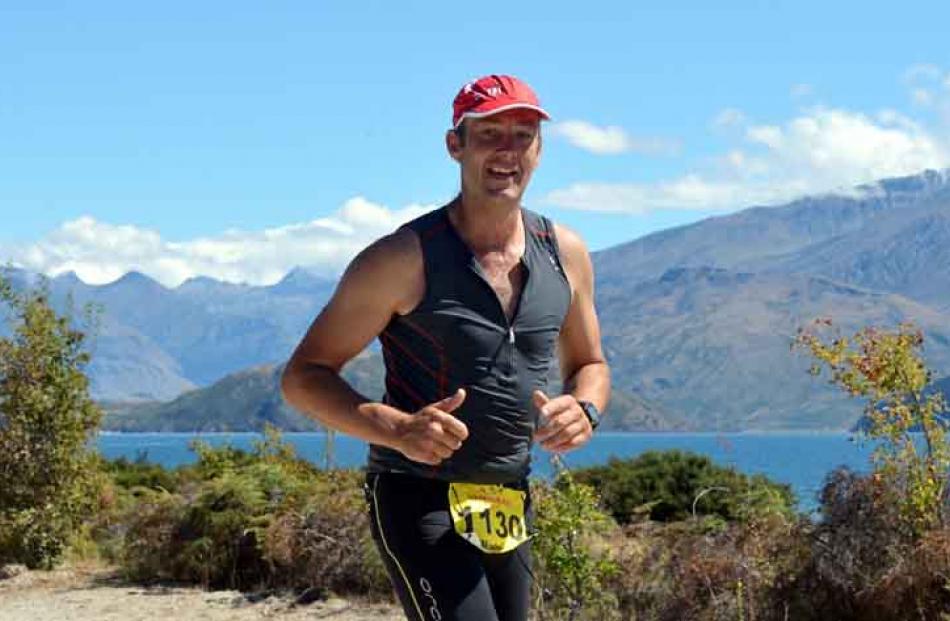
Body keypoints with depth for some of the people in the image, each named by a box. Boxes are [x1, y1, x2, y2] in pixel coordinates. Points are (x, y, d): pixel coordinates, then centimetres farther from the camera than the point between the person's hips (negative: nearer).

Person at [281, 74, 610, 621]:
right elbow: (303, 376, -9)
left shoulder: (565, 254, 4)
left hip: (509, 506, 6)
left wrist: (584, 411, -6)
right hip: (417, 496, -6)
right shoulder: (406, 259, -12)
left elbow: (589, 364, 19)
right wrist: (398, 429, -25)